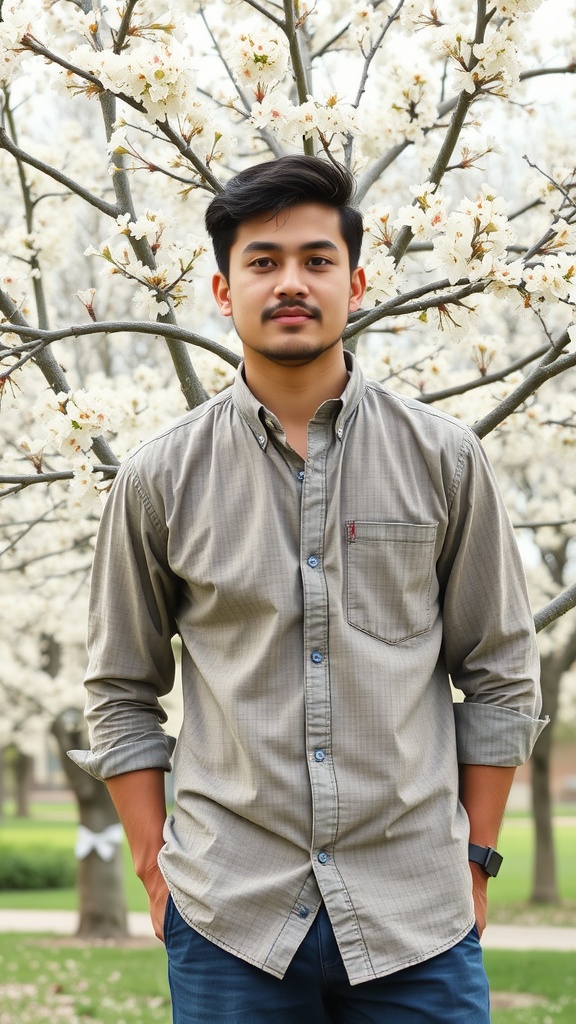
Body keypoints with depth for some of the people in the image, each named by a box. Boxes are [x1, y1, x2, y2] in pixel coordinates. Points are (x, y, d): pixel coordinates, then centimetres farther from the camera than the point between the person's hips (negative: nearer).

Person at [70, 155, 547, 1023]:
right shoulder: (160, 479, 2)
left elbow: (499, 675, 7)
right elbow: (121, 694, 9)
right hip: (228, 920, 0)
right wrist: (156, 870, 4)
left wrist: (475, 860, 4)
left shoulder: (443, 460, 3)